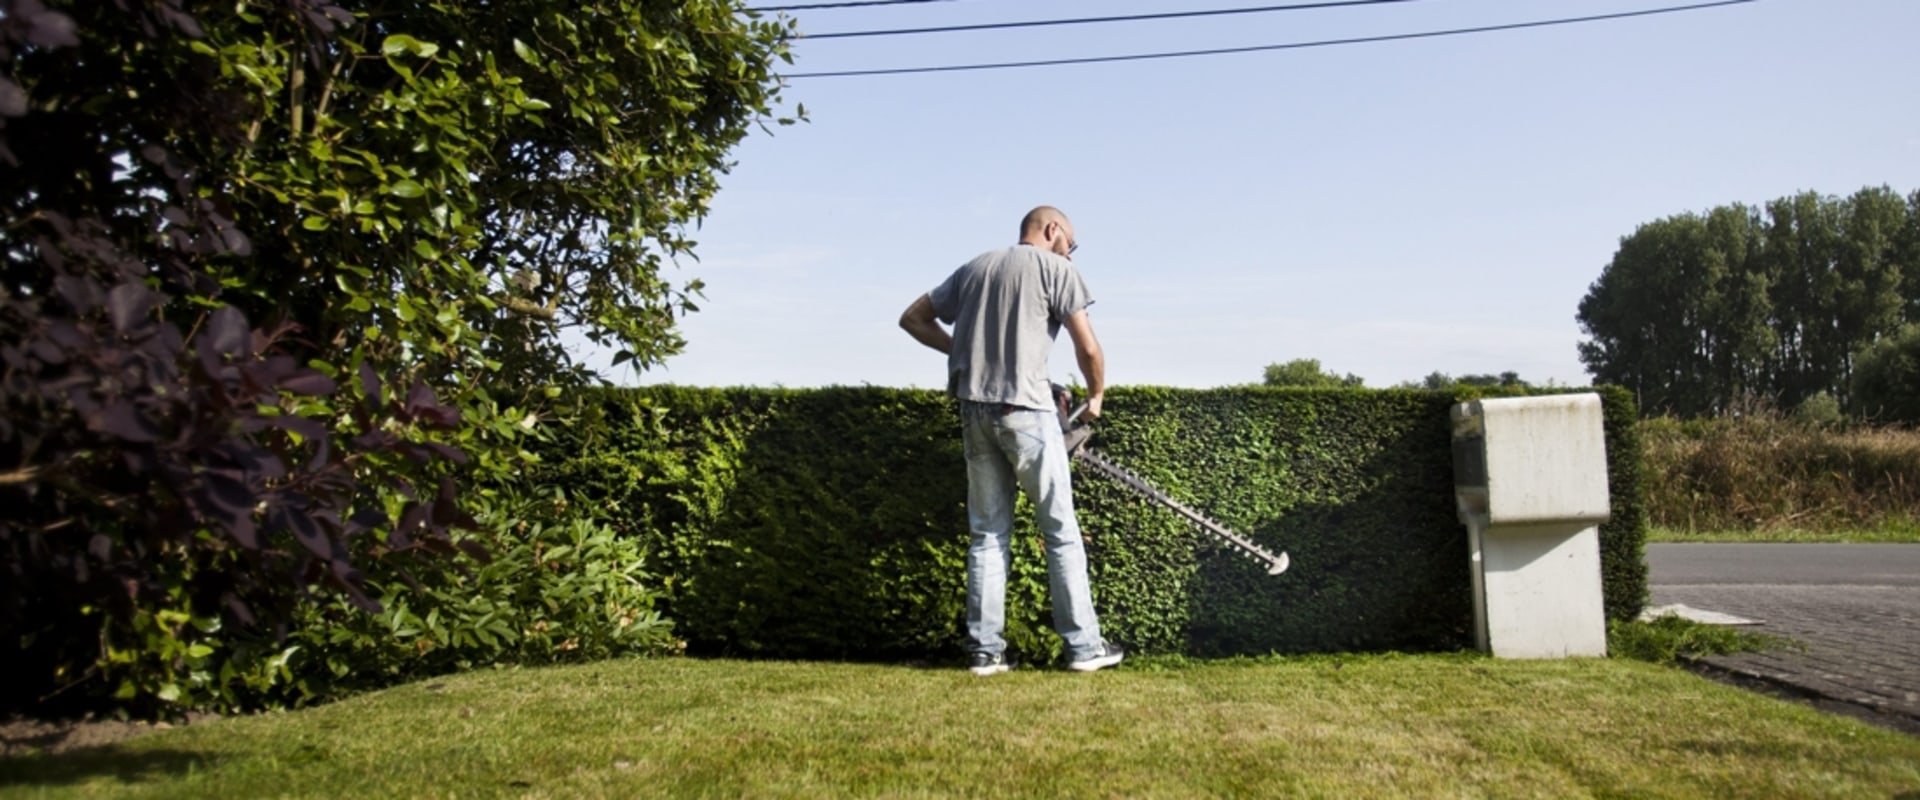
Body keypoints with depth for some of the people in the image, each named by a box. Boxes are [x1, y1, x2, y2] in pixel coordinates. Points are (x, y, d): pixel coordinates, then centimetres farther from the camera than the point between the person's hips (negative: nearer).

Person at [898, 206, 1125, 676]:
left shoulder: (975, 268, 18)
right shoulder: (1054, 268, 1)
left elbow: (913, 318, 22)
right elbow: (1088, 347, -4)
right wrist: (1096, 397, 13)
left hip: (974, 408, 6)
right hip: (1025, 408, -5)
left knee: (988, 534, 9)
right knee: (1061, 531, 2)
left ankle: (986, 650, 9)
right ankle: (1085, 647, 6)